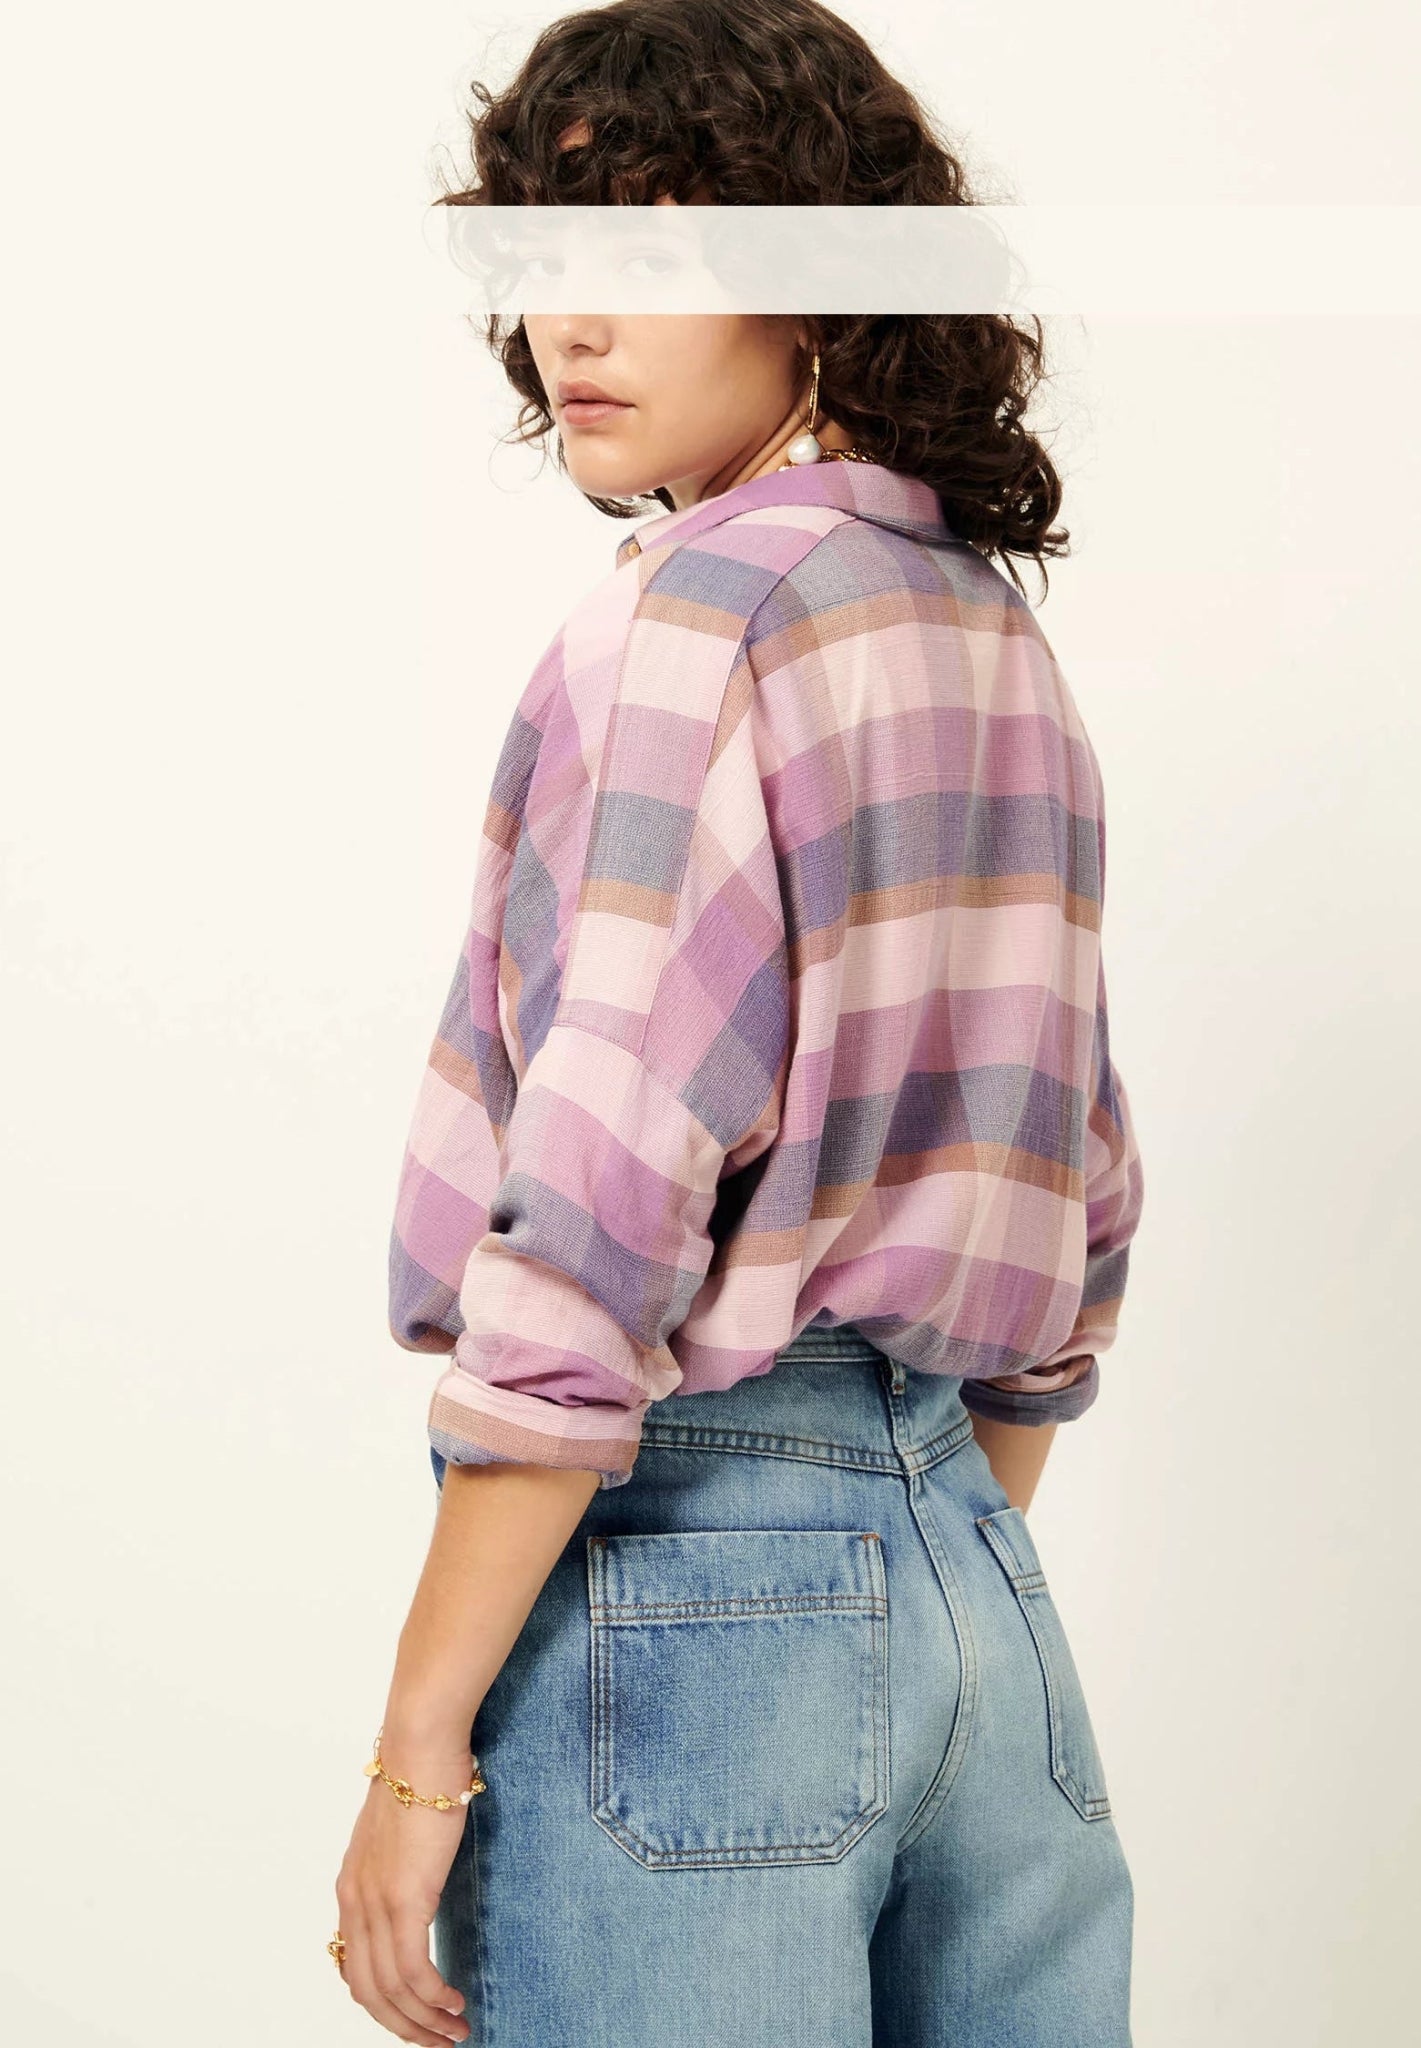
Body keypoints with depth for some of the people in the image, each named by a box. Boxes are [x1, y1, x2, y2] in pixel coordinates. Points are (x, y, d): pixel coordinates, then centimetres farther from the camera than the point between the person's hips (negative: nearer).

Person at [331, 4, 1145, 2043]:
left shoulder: (695, 615, -13)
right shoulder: (999, 637, 12)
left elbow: (601, 1223, -19)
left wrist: (420, 1748, -14)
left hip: (689, 1557, -8)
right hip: (971, 1556, 8)